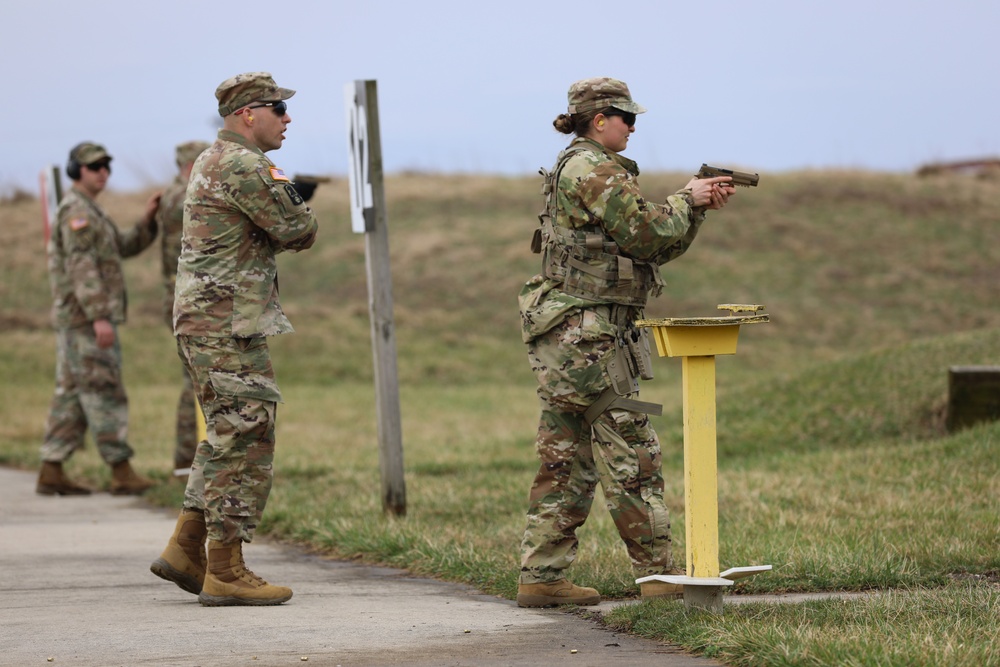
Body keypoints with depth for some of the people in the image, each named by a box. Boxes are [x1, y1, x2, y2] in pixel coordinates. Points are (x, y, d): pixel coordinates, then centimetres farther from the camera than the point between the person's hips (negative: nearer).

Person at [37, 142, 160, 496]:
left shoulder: (88, 212, 21)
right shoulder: (76, 211, -12)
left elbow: (126, 247, 22)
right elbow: (81, 268, -21)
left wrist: (148, 219, 6)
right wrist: (99, 317, -26)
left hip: (77, 320, 10)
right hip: (86, 318, -10)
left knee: (71, 396, 8)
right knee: (104, 392, -8)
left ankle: (52, 473, 7)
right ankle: (121, 472, -8)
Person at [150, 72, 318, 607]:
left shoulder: (212, 162, 19)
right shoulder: (243, 166, -15)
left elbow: (272, 234, 23)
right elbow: (297, 231, -13)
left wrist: (289, 222, 4)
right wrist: (298, 211, 8)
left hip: (201, 322, 10)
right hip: (227, 326, -10)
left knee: (227, 440, 16)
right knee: (243, 444, -7)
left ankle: (185, 549, 17)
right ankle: (225, 572, -5)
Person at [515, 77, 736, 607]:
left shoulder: (579, 168, 22)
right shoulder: (593, 168, -10)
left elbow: (661, 247, 21)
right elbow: (645, 232, -18)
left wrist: (697, 206, 10)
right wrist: (686, 201, -2)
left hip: (559, 338, 10)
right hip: (586, 332, -10)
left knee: (565, 459, 9)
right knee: (631, 454, -5)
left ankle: (540, 577, 8)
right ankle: (660, 574, -1)